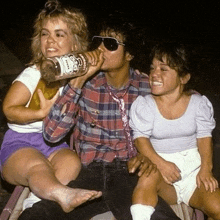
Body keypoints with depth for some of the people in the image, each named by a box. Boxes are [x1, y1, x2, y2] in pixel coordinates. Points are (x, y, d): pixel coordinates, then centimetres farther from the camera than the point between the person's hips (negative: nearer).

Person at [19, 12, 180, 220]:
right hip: (90, 172, 0)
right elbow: (51, 134, -6)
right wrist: (77, 82, -12)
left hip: (131, 174, 1)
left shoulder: (147, 87, 4)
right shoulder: (86, 84, 3)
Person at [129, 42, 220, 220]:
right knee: (149, 177, -37)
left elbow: (204, 137, 1)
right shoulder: (144, 104, -3)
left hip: (193, 168, 2)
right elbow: (141, 138, -8)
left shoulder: (199, 103, 1)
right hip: (159, 166, -1)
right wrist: (161, 163, -24)